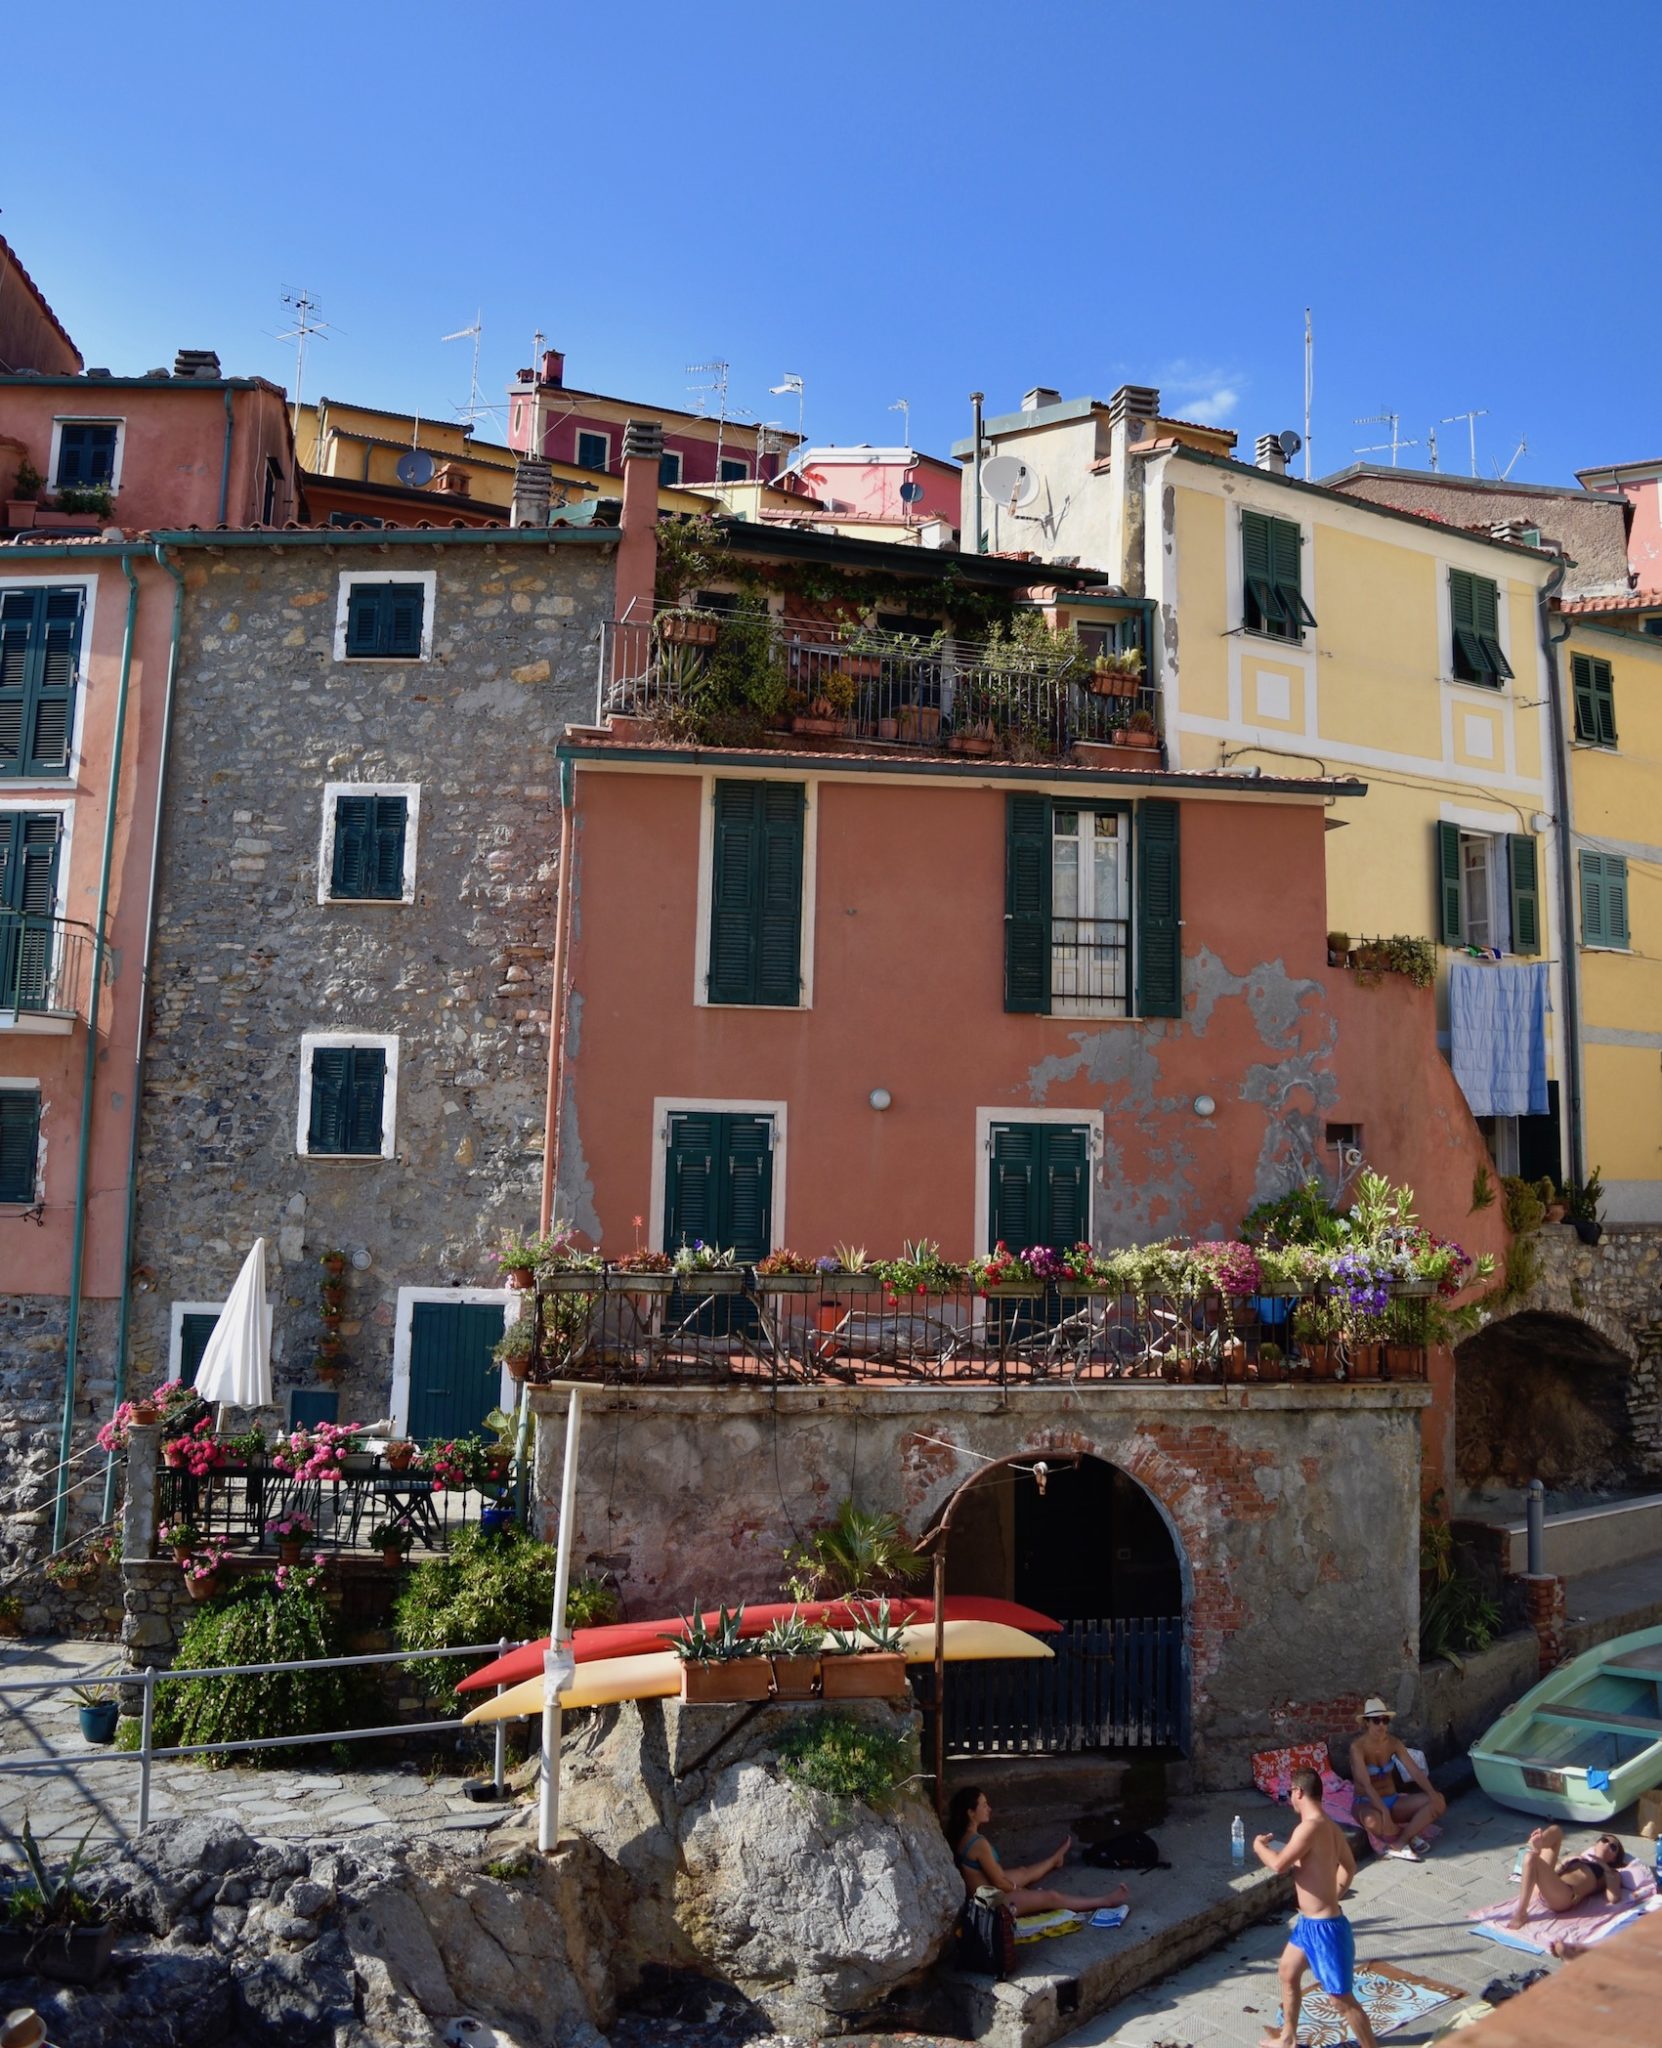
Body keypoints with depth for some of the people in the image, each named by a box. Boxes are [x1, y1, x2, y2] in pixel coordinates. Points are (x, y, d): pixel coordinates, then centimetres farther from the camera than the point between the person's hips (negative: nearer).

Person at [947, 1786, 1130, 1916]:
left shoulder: (961, 1836, 0)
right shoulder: (979, 1843, -29)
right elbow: (999, 1882, -19)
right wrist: (1018, 1888, -2)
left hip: (983, 1892, 9)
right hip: (990, 1900, -9)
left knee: (1025, 1872, 29)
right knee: (1051, 1897, -2)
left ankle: (1056, 1858, 61)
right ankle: (1105, 1901, 9)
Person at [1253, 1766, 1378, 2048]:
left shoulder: (1310, 1827, -27)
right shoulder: (1331, 1827, 4)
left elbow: (1278, 1865, -26)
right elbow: (1349, 1867, 17)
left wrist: (1259, 1845, -6)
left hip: (1324, 1927, -10)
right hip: (1309, 1922, 10)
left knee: (1341, 1998, 3)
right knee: (1287, 1974, 24)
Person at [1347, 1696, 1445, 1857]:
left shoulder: (1393, 1743, 0)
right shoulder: (1357, 1747, -18)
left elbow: (1415, 1771, -7)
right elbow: (1366, 1783, -27)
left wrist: (1433, 1794, -24)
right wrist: (1384, 1810, -40)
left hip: (1392, 1800, 6)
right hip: (1368, 1803, -6)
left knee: (1438, 1801, -14)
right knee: (1373, 1820, -43)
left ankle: (1398, 1843, -17)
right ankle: (1408, 1837, -13)